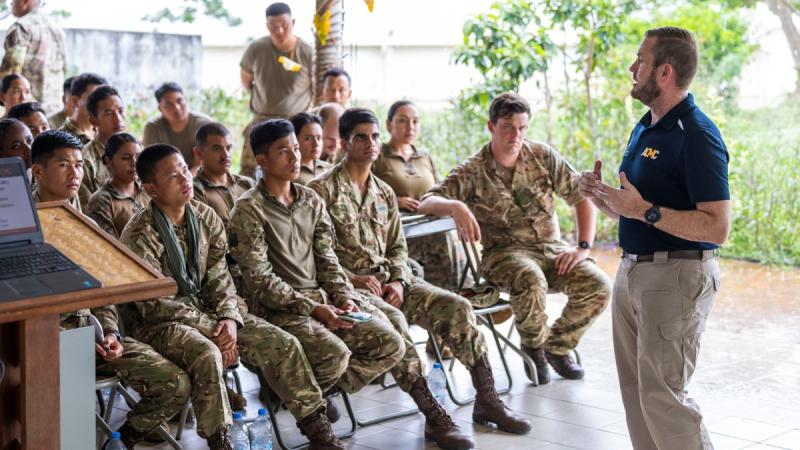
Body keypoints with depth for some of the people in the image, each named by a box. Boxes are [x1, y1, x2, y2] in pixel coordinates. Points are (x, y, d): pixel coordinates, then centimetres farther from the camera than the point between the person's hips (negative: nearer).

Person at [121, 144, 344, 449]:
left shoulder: (205, 217, 3)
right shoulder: (139, 235, -16)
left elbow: (218, 276, 4)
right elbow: (154, 304, -18)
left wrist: (229, 317, -16)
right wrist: (212, 328, -19)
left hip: (206, 310, 6)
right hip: (160, 323, -6)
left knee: (283, 344, -10)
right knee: (206, 354, -37)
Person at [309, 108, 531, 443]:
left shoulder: (384, 193, 18)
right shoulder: (322, 190, -2)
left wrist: (399, 282, -2)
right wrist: (352, 278, -18)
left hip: (389, 280, 6)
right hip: (347, 286, -6)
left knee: (456, 306, -15)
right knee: (391, 319, -36)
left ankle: (487, 399, -10)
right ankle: (433, 413, -31)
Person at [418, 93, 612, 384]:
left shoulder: (543, 157, 4)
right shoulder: (473, 172, -5)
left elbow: (582, 197, 7)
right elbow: (426, 203, -14)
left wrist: (583, 247, -5)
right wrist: (455, 206, -37)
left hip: (551, 248, 4)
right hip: (504, 251, -3)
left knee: (598, 286, -22)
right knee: (530, 281, -38)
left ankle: (557, 345, 6)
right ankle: (533, 346, -5)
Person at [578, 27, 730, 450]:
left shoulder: (697, 135, -16)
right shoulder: (643, 128, 13)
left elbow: (717, 227, -22)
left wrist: (646, 210, -26)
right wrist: (602, 197, 2)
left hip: (676, 275, -9)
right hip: (633, 270, 9)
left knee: (661, 392, -8)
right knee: (636, 387, 13)